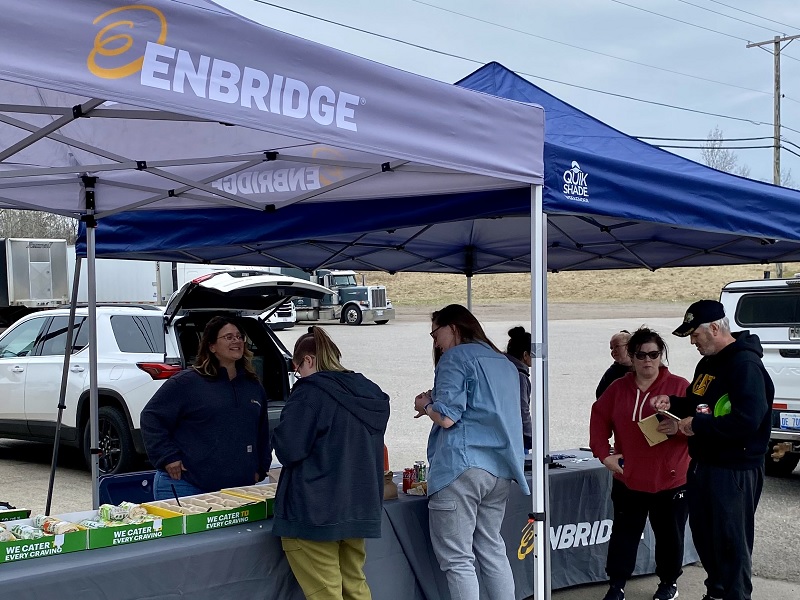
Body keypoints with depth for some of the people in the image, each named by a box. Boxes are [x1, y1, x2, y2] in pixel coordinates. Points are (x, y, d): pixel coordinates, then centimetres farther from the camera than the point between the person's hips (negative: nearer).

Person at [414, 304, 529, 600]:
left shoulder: (456, 357, -4)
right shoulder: (505, 364, 20)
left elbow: (447, 417, -14)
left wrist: (425, 405, 6)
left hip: (461, 466, -8)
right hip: (500, 468, 8)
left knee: (457, 558, -4)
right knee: (491, 548, 17)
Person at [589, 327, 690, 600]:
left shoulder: (679, 386, -5)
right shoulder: (618, 388, 3)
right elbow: (599, 419, 8)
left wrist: (680, 426, -27)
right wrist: (604, 453, -3)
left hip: (670, 480, -2)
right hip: (628, 479, 2)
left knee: (669, 534, 11)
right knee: (624, 534, 8)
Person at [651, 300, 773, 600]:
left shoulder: (745, 364, -20)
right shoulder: (709, 363, 13)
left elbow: (747, 421, -29)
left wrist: (698, 425, -22)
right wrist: (672, 403, 5)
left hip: (734, 471, -10)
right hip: (703, 463, 10)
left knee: (731, 541, -1)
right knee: (703, 533, 20)